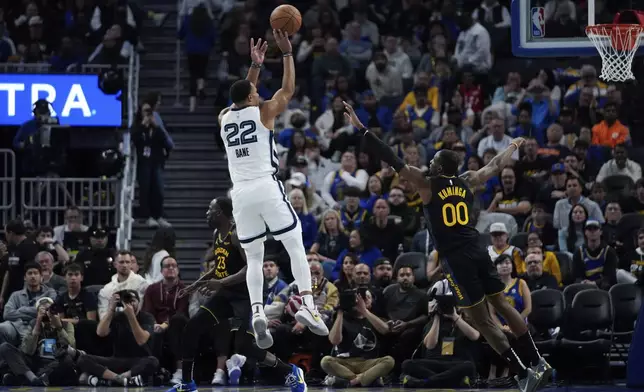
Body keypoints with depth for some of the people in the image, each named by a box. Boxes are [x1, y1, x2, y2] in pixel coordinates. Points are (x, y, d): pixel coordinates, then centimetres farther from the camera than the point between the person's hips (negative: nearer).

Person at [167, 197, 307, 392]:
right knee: (191, 329, 2)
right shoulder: (217, 233, 8)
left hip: (247, 293, -9)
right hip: (227, 293, 9)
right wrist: (198, 283, 21)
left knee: (244, 346, -16)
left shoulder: (238, 234, -20)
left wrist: (221, 283, -35)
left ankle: (291, 373, 2)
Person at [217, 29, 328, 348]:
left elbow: (243, 99, 33)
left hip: (241, 194, 4)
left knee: (254, 259, 10)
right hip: (267, 189, -4)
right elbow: (288, 89, 13)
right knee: (296, 247, 4)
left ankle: (257, 313, -12)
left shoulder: (224, 118, 13)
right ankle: (307, 306, -15)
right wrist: (287, 52, 17)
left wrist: (255, 65, 38)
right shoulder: (263, 112, 1)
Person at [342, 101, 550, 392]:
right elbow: (496, 166, 28)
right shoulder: (467, 181, 10)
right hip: (477, 251, 6)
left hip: (455, 258, -6)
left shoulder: (427, 184, -5)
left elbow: (394, 161, -10)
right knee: (502, 305, 14)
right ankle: (537, 363, 14)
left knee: (481, 320, -3)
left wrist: (360, 129, -10)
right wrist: (513, 147, 49)